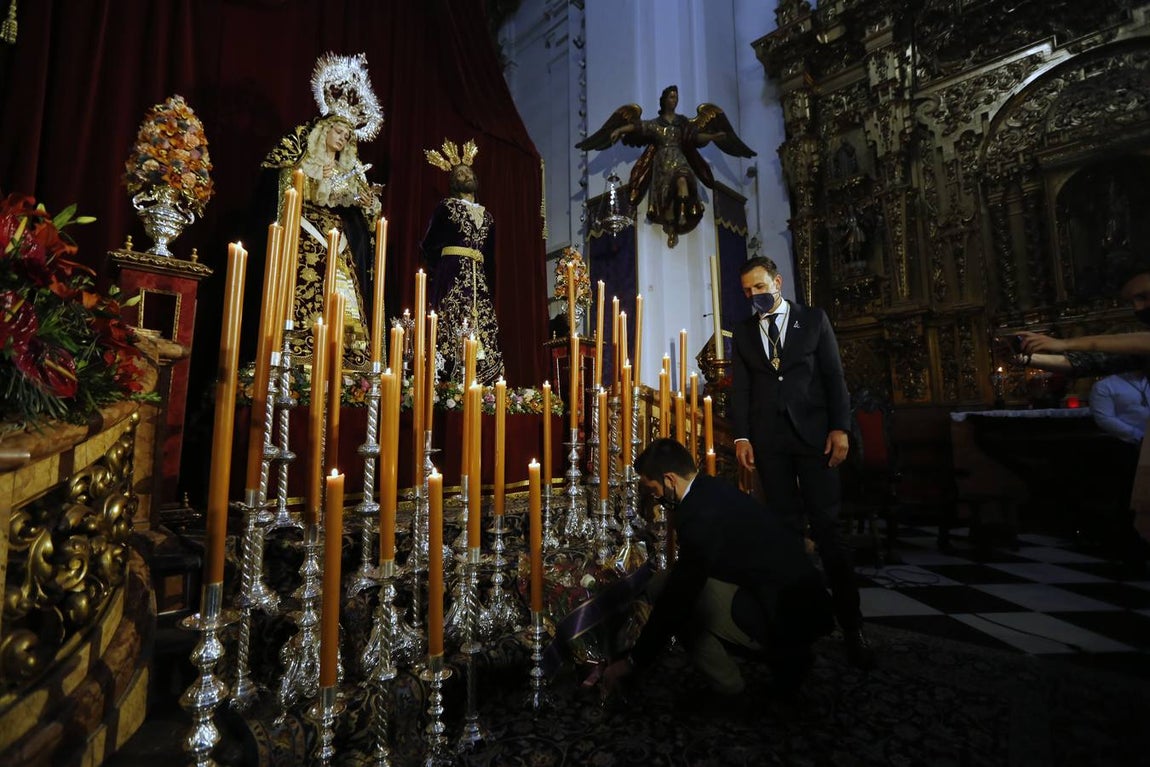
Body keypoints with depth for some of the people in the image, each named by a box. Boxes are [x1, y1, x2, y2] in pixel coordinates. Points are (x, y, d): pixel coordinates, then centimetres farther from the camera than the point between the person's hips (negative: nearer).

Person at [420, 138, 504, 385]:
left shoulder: (486, 214, 22)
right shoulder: (446, 206, 10)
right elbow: (428, 245, 4)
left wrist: (490, 285, 15)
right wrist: (440, 270, 2)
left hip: (480, 279, 5)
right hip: (453, 277, -4)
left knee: (482, 333, -4)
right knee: (452, 329, -15)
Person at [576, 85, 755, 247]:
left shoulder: (683, 122, 16)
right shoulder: (655, 123, 10)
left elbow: (697, 136, 10)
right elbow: (636, 126, -3)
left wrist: (714, 136, -6)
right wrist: (619, 130, -19)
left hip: (678, 158, 1)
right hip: (662, 161, -1)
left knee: (682, 180, -32)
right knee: (666, 195, -10)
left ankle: (683, 213, -31)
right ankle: (671, 230, -4)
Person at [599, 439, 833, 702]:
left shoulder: (702, 512, -22)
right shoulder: (714, 490, 6)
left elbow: (677, 596, -19)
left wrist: (633, 661, -8)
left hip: (786, 618, -9)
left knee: (674, 590, -12)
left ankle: (726, 685, 5)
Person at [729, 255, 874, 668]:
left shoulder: (814, 318, 8)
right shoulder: (743, 332, 13)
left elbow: (834, 376, 3)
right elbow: (740, 388, 7)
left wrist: (840, 428, -7)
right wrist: (741, 436, -2)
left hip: (813, 433, -2)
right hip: (768, 440, 2)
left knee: (827, 526, -3)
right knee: (785, 526, 7)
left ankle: (850, 623, 7)